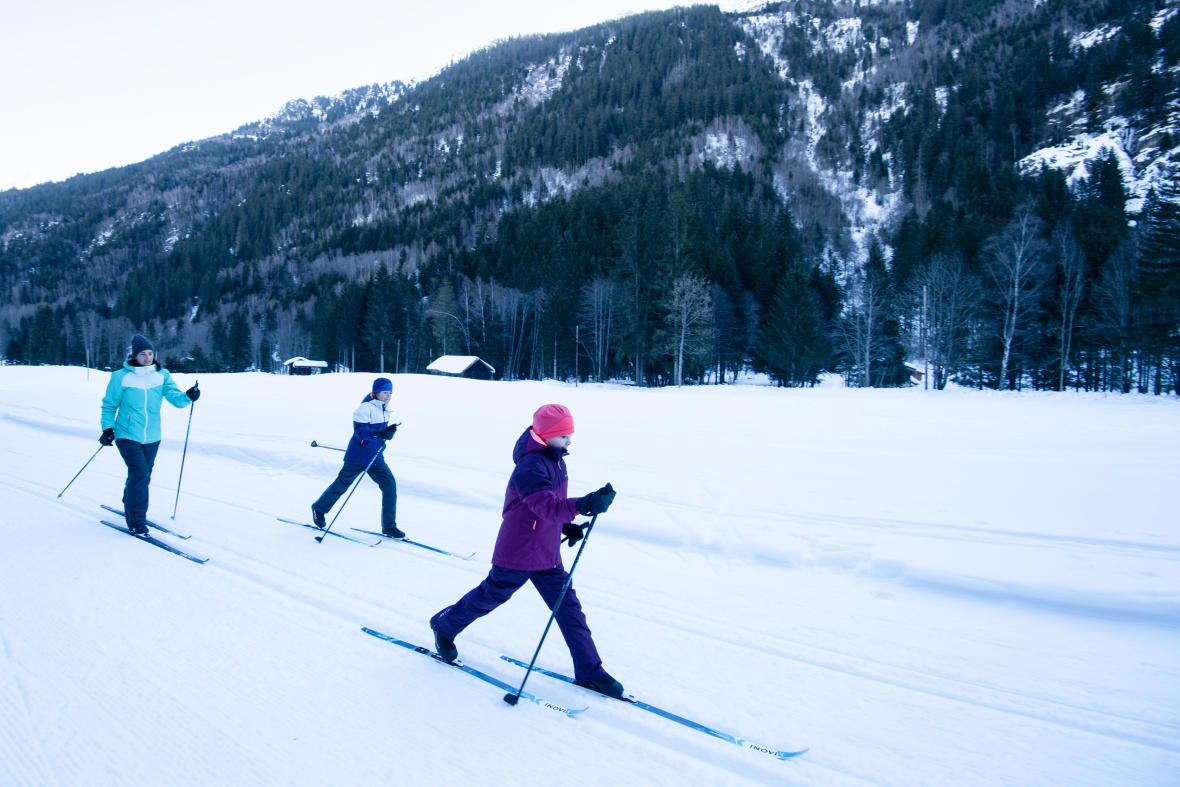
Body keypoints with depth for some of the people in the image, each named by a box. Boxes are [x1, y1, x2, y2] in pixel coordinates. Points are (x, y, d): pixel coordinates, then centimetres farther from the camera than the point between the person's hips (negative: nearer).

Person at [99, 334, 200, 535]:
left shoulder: (162, 375, 2)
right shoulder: (121, 377, -5)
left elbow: (174, 396, -9)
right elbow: (109, 405, 2)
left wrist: (187, 397, -30)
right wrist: (108, 428, -8)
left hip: (152, 437, 4)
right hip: (127, 435, -4)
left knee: (144, 476, 14)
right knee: (139, 473, -15)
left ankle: (130, 508, 39)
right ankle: (136, 520, -4)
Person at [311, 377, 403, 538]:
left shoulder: (385, 409, 6)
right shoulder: (365, 408, -19)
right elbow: (359, 431, -28)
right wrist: (379, 434, -39)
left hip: (376, 458, 7)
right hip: (358, 457, -7)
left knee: (390, 484, -7)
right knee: (342, 485, 10)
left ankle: (389, 527, -1)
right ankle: (319, 509, 37)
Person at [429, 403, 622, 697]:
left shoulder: (554, 459, 5)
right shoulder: (530, 465, -26)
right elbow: (547, 506, -40)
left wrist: (566, 526, 7)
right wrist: (585, 505, -53)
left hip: (547, 555, 8)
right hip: (518, 554, -8)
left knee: (569, 608, 6)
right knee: (490, 596, 13)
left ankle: (589, 671, 14)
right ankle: (444, 626, 40)